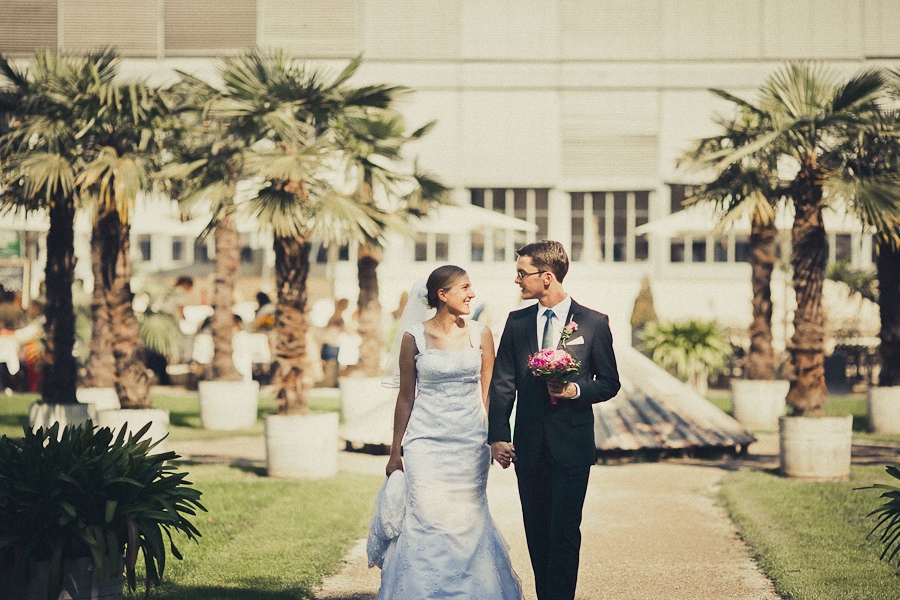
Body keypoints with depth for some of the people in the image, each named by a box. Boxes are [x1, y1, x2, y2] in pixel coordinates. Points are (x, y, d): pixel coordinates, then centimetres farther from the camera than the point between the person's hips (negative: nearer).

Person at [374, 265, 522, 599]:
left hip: (471, 444, 2)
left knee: (467, 522, 4)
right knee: (429, 522, -6)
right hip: (427, 443, -2)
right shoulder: (414, 337, -2)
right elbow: (405, 396, 4)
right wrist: (396, 451, 6)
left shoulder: (480, 335, 3)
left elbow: (488, 393, 8)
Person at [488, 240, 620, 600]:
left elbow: (610, 382, 4)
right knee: (537, 533, 8)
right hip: (529, 446, 3)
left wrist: (577, 390, -16)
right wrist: (497, 436, -1)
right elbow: (502, 384, 7)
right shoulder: (517, 322, 8)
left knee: (564, 533, -6)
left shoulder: (594, 323, -1)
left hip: (572, 446, -3)